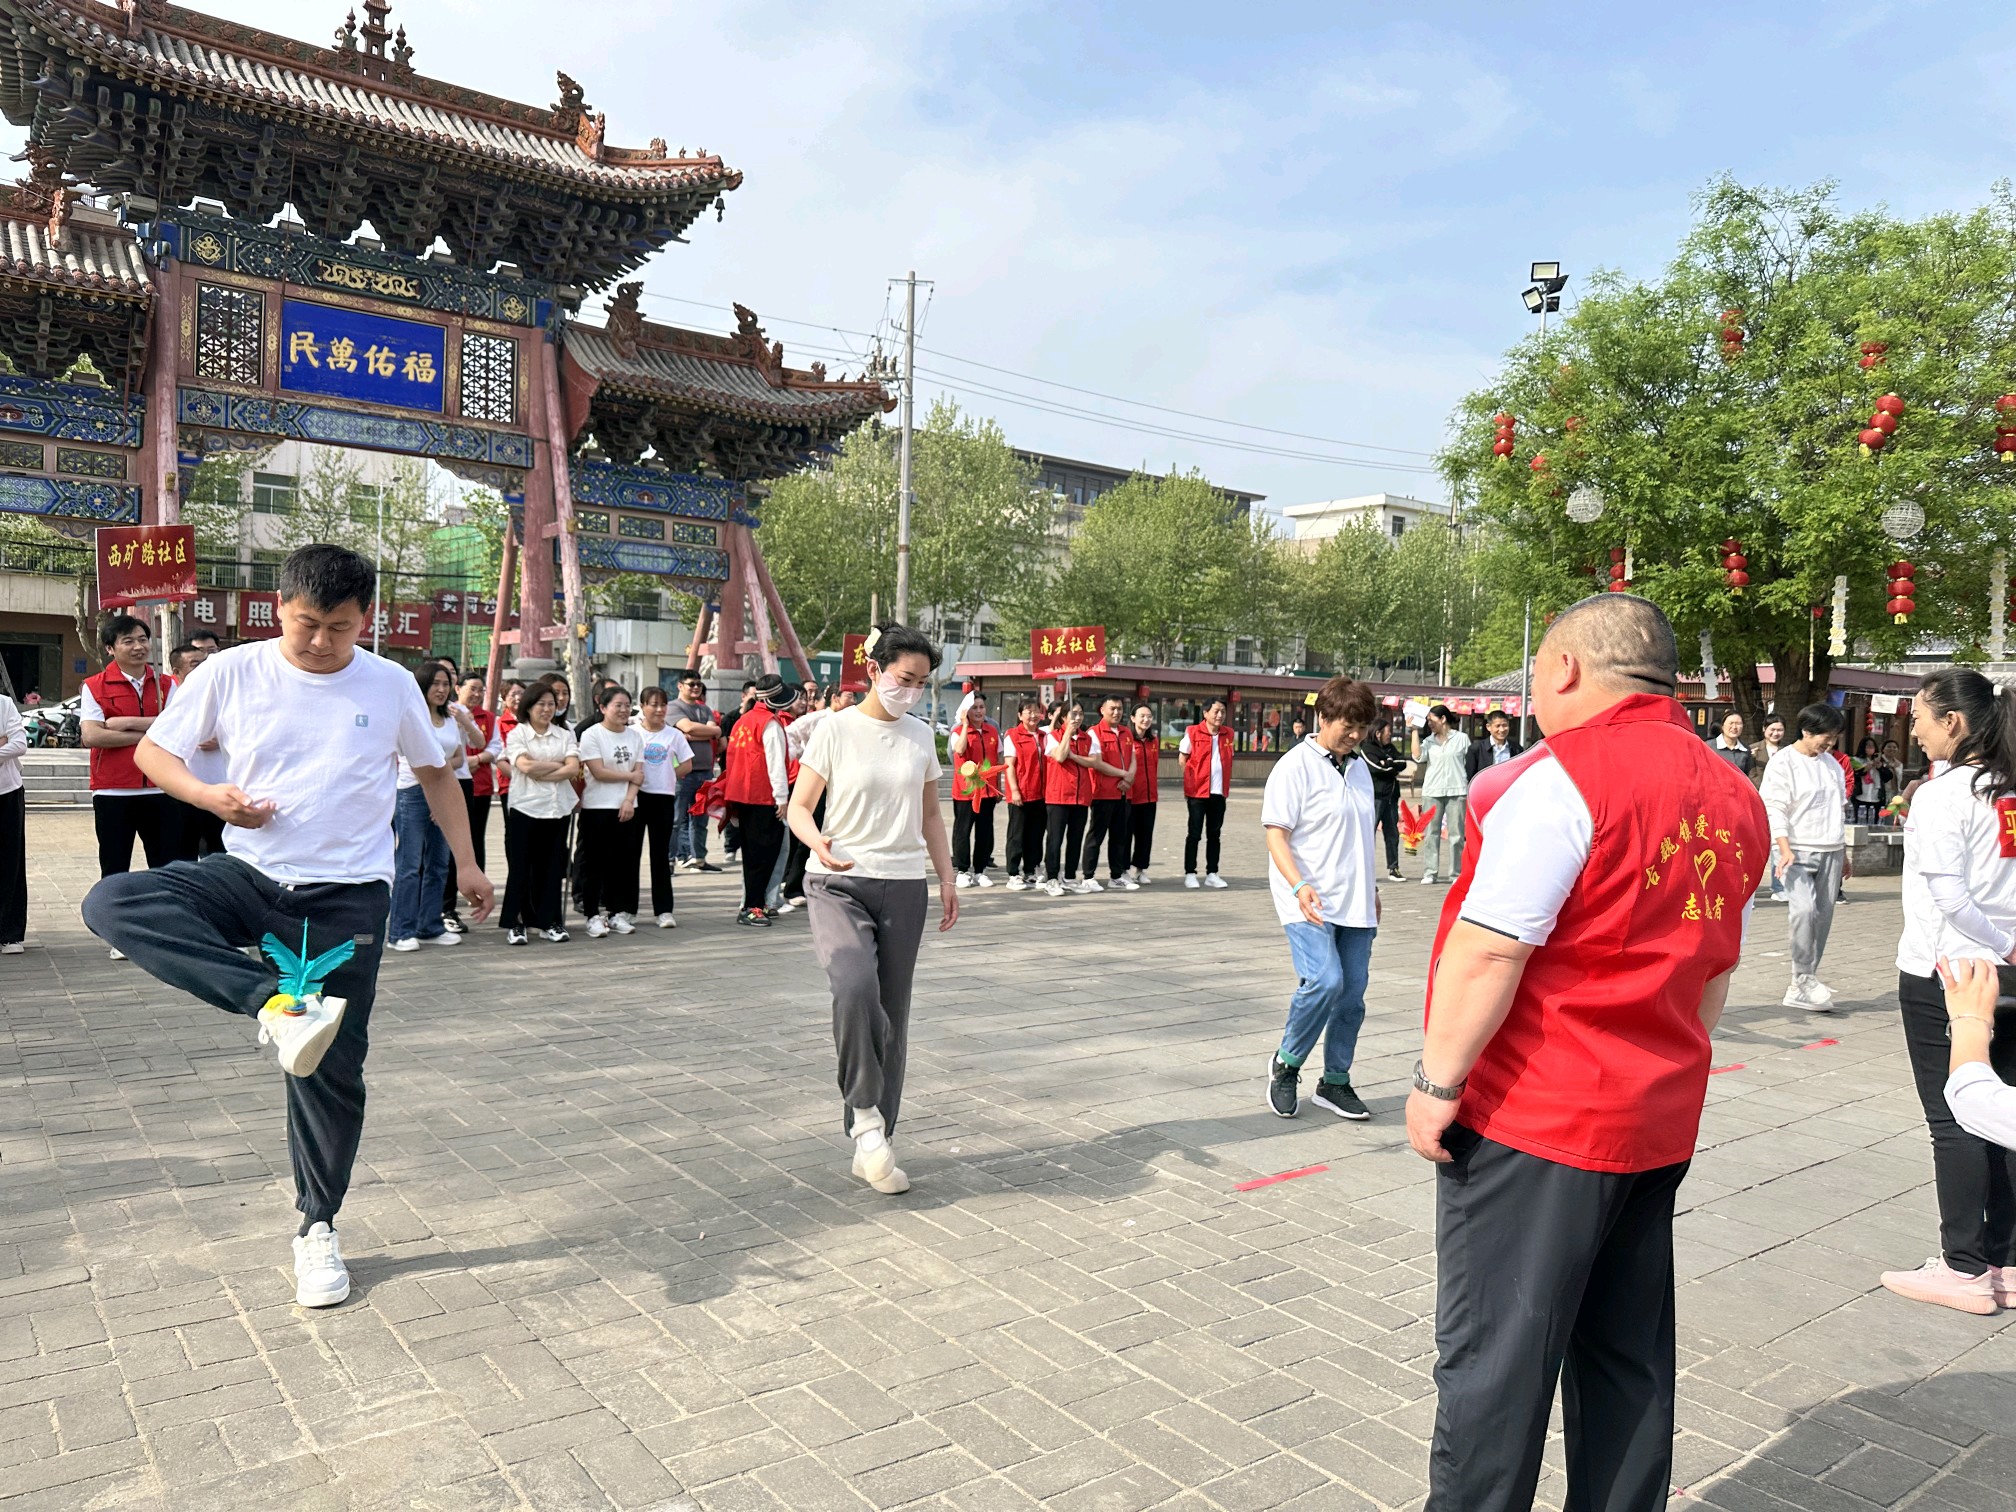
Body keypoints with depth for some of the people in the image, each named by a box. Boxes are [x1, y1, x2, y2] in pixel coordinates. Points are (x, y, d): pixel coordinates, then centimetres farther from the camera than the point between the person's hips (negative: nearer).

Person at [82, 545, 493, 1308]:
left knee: (333, 1070, 1)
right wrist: (211, 795, -13)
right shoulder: (230, 673, -2)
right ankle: (276, 1001, -32)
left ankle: (317, 1228, 20)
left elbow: (436, 772, 12)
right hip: (252, 875, 1)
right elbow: (153, 750, 7)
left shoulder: (392, 686, -1)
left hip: (347, 895, -1)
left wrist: (466, 863, 9)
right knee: (112, 902, -27)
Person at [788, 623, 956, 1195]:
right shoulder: (836, 730, -4)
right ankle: (865, 1112, -12)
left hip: (904, 888, 4)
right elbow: (799, 808, -5)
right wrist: (818, 842, -26)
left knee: (892, 1017, 6)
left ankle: (873, 1145, 18)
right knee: (855, 987, -30)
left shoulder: (921, 736, 10)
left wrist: (947, 878, 14)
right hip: (838, 884, -4)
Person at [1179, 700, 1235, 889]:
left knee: (1214, 834, 9)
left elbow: (1228, 760, 16)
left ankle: (1212, 874, 16)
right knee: (1194, 834, 1)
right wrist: (1188, 784, -2)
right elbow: (1183, 759, 2)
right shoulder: (1193, 733, -5)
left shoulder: (1228, 734, 7)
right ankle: (1190, 874, 8)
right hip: (1197, 792, -4)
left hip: (1219, 793, 4)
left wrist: (1226, 785, 9)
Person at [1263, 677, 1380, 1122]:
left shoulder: (1359, 769, 14)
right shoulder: (1296, 766, -8)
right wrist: (1299, 886, -25)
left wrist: (1371, 888, 27)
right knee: (1324, 980, -22)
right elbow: (1275, 835, -12)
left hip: (1354, 902, 7)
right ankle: (1285, 1064, 1)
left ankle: (1335, 1082, 22)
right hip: (1309, 902, -7)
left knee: (1352, 994, 7)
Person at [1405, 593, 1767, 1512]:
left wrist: (1437, 1083, -14)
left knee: (1495, 1361, 4)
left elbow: (1487, 950, -21)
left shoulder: (1566, 775, -17)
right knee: (1626, 1358, 18)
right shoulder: (1733, 797, 8)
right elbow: (1717, 967, 16)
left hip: (1532, 1121, -8)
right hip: (1659, 1123, 8)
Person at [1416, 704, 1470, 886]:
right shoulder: (1428, 741, 11)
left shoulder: (1462, 738, 6)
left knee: (1456, 834, 0)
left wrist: (1470, 790, 1)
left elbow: (1470, 764, 7)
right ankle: (1429, 873, 3)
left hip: (1456, 791, -2)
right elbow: (1418, 757, -7)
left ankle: (1456, 873, 7)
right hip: (1432, 791, 2)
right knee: (1431, 833, 1)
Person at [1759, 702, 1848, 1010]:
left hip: (1831, 851, 6)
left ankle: (1803, 985, 9)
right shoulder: (1784, 762, -5)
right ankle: (1804, 979, -13)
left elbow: (1839, 808, 22)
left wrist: (1844, 851, 22)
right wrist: (1785, 849, -20)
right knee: (1804, 908, -22)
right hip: (1799, 849, -6)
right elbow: (1775, 809, -10)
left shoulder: (1831, 763, 15)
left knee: (1824, 914, 3)